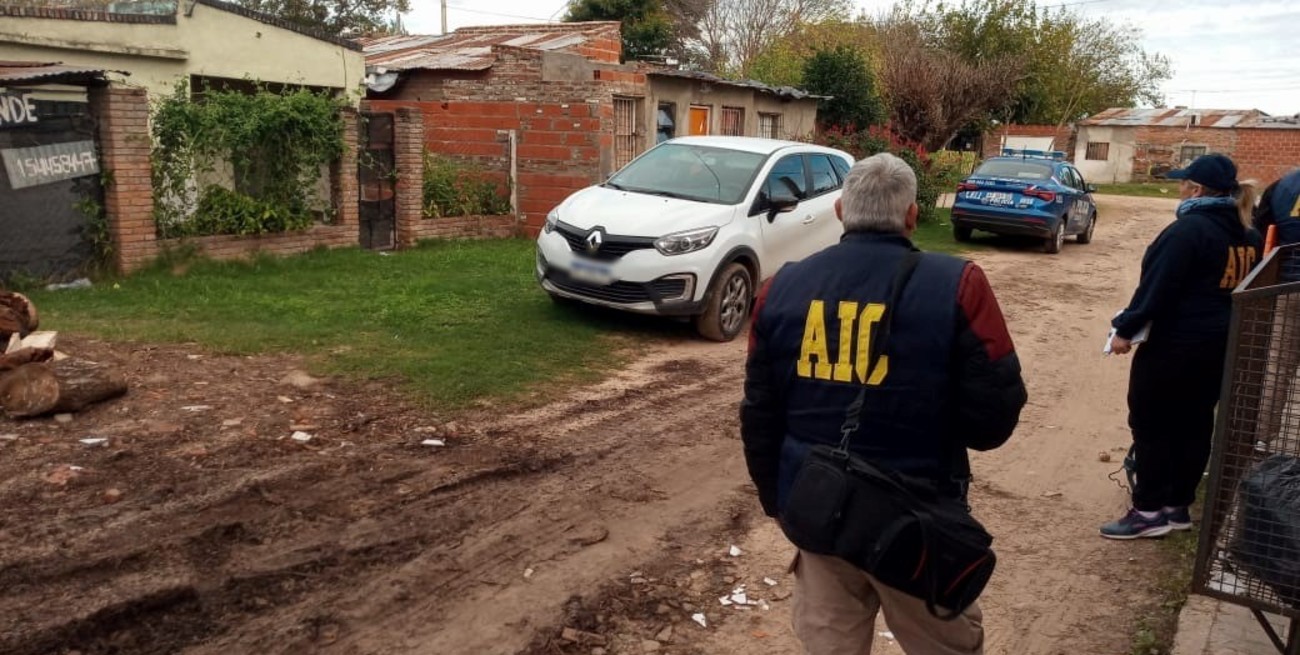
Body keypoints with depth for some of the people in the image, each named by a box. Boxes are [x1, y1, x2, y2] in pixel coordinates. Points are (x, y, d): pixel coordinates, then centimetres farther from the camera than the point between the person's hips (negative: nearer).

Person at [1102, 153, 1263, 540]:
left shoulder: (1189, 229, -18)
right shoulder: (1248, 236, 8)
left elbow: (1158, 287, -20)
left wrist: (1126, 329, -13)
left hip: (1175, 345, -8)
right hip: (1221, 347, 8)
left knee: (1151, 424, 1)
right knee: (1195, 423, 14)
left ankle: (1149, 510, 5)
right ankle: (1177, 505, 22)